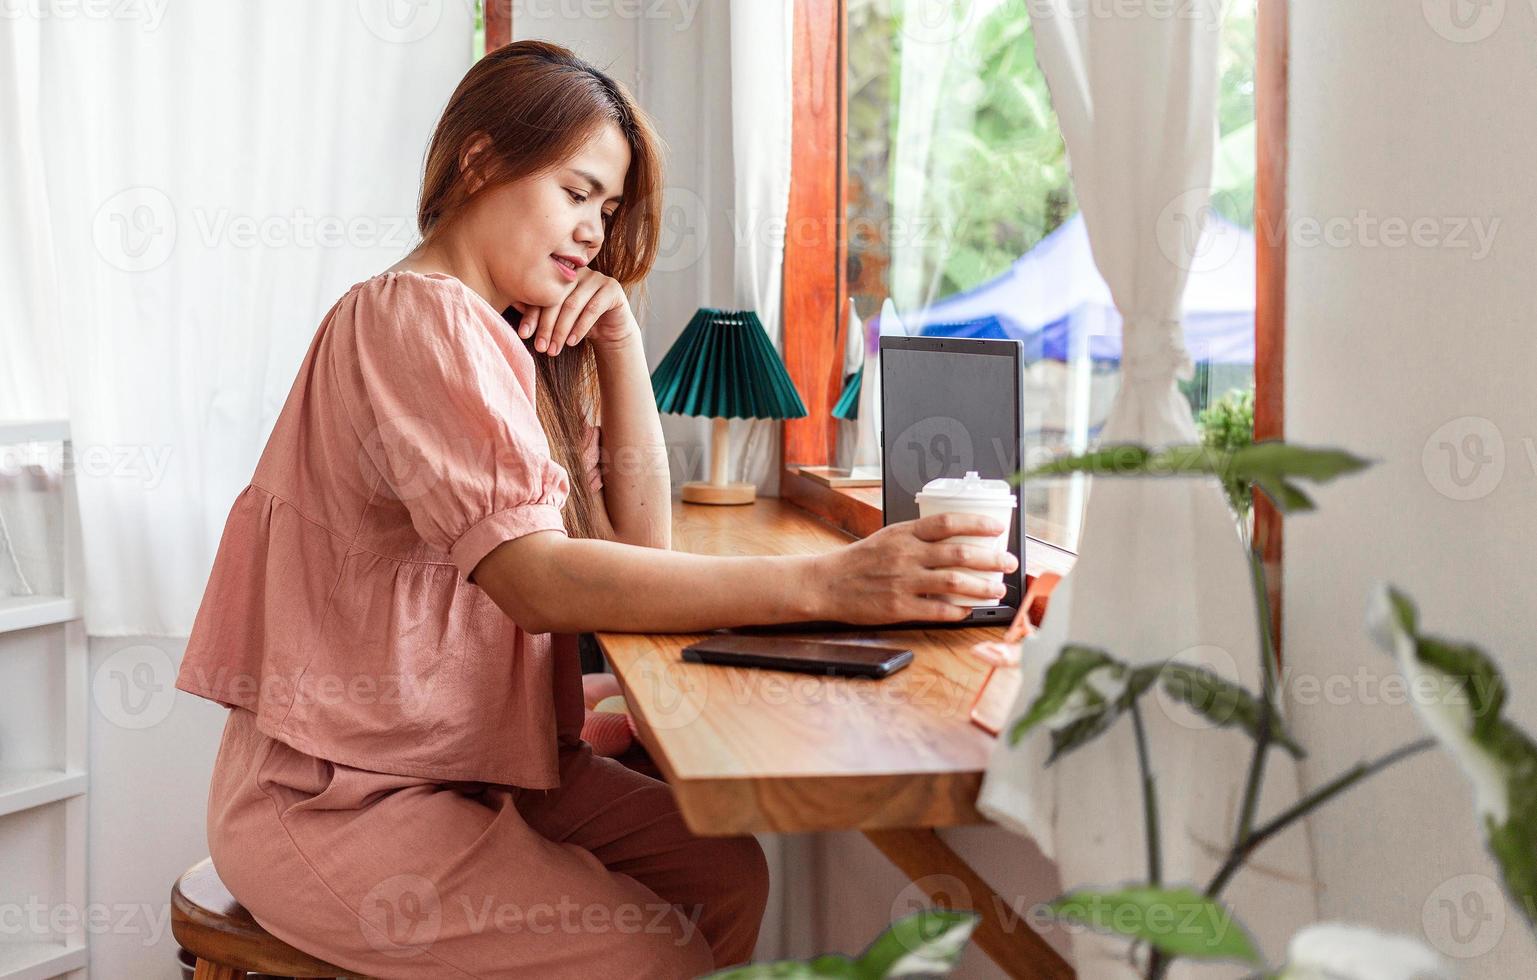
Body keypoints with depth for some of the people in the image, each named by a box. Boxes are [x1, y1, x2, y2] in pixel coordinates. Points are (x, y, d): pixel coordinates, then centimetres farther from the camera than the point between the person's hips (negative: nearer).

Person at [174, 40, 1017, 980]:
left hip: (462, 760, 9)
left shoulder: (508, 337, 12)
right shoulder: (416, 317, -18)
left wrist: (620, 337, -1)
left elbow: (640, 539, 8)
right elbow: (536, 581, -30)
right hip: (336, 799, -9)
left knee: (725, 873, -1)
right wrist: (820, 583, -37)